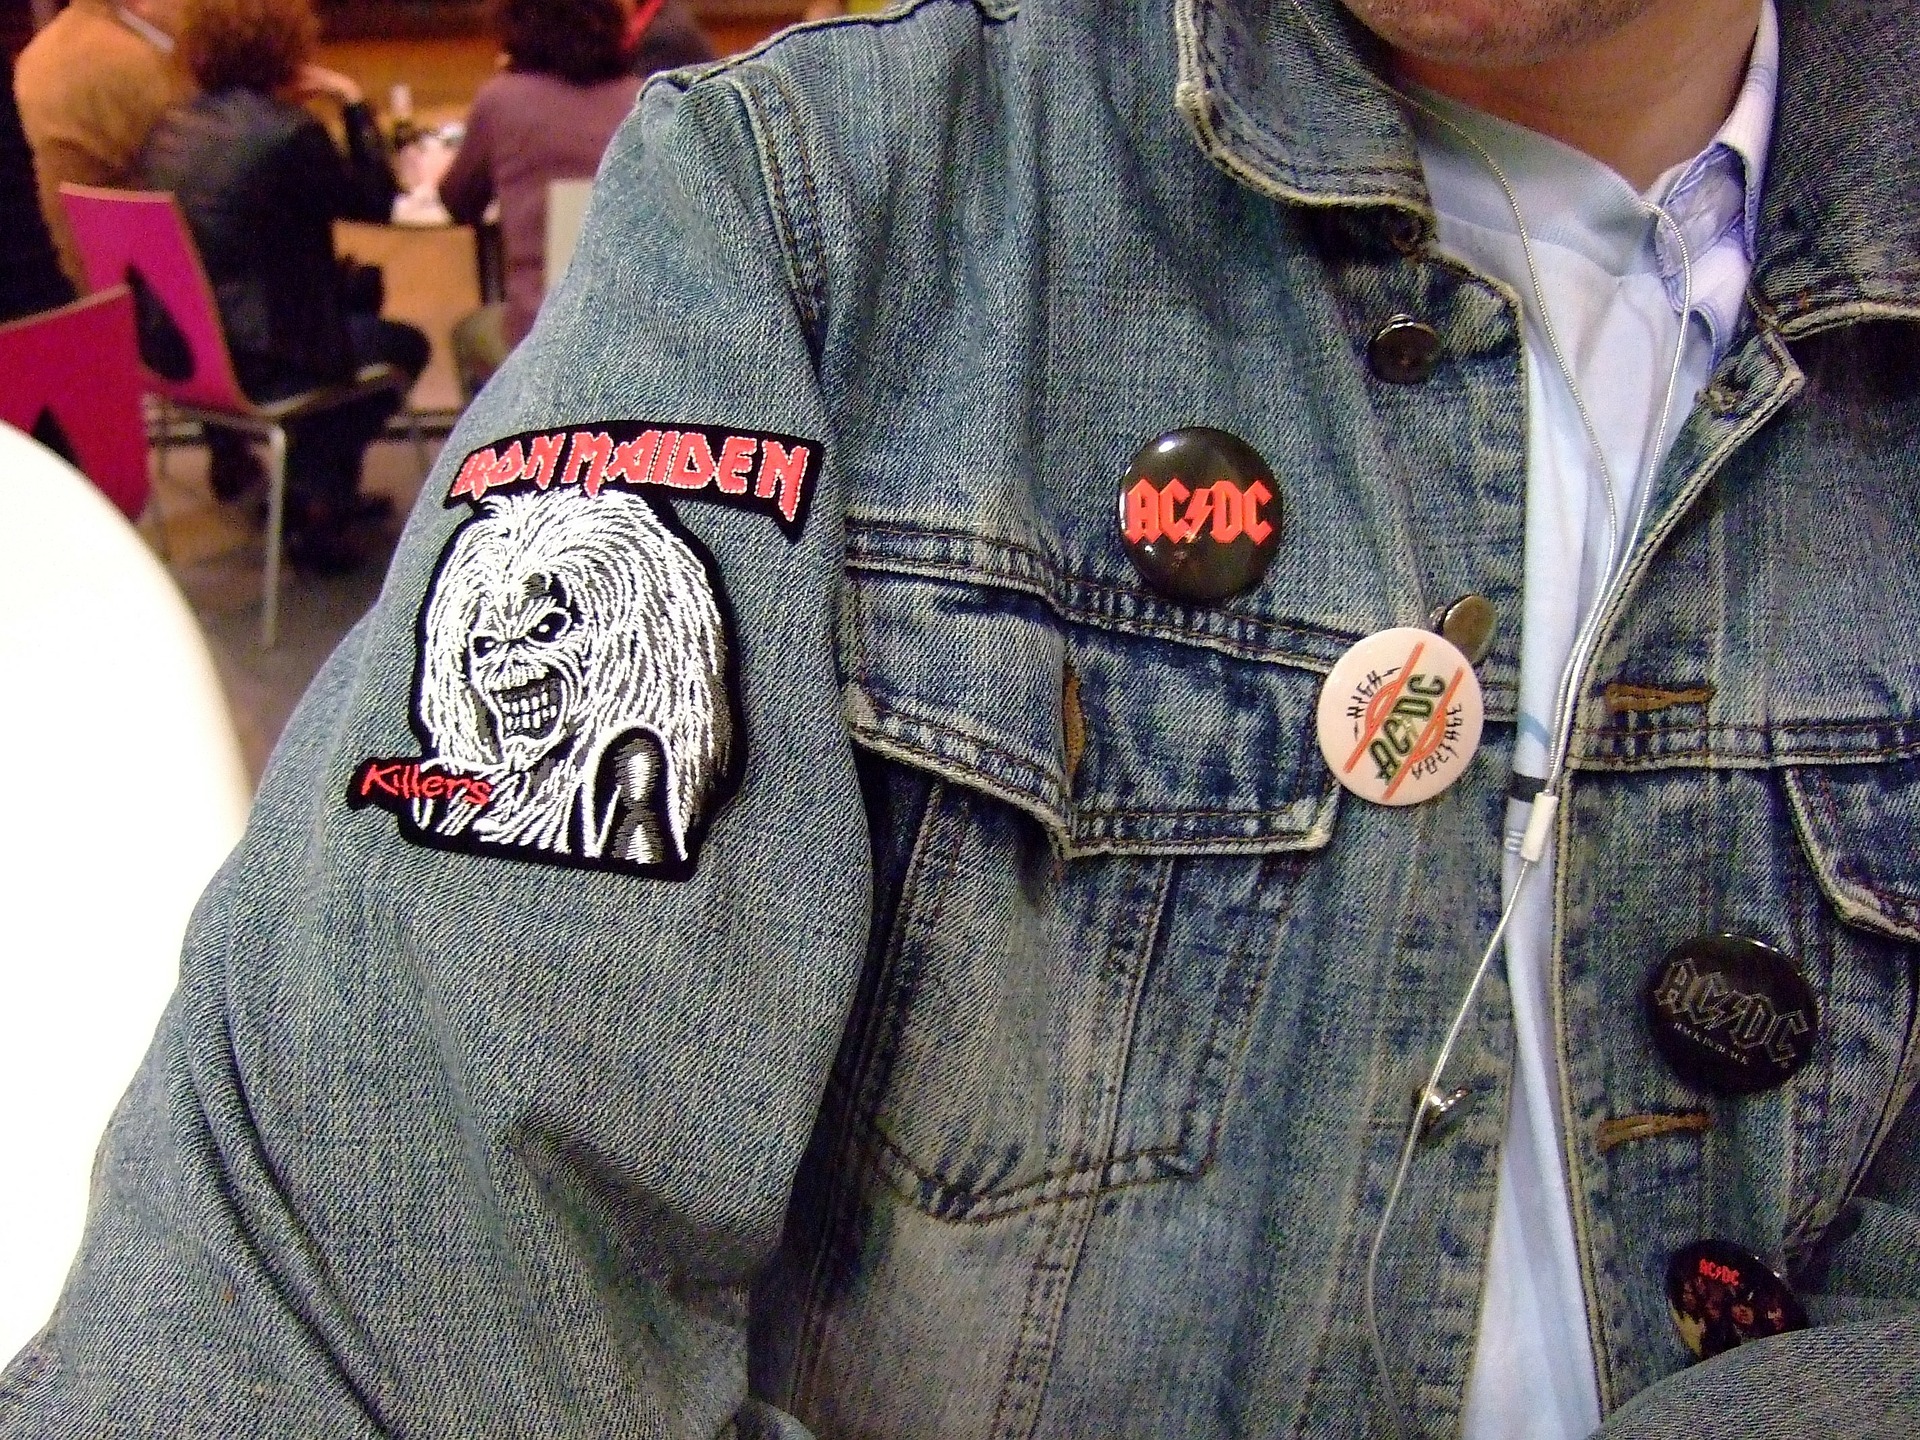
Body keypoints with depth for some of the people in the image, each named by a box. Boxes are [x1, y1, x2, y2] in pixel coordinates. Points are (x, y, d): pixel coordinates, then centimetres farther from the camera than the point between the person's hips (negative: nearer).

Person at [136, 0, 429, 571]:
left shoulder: (170, 127, 6)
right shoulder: (291, 132, -19)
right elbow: (376, 201, -6)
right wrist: (353, 104, 1)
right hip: (253, 362, -8)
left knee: (357, 289, 31)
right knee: (404, 345, 19)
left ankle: (320, 489, 37)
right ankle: (313, 504, 25)